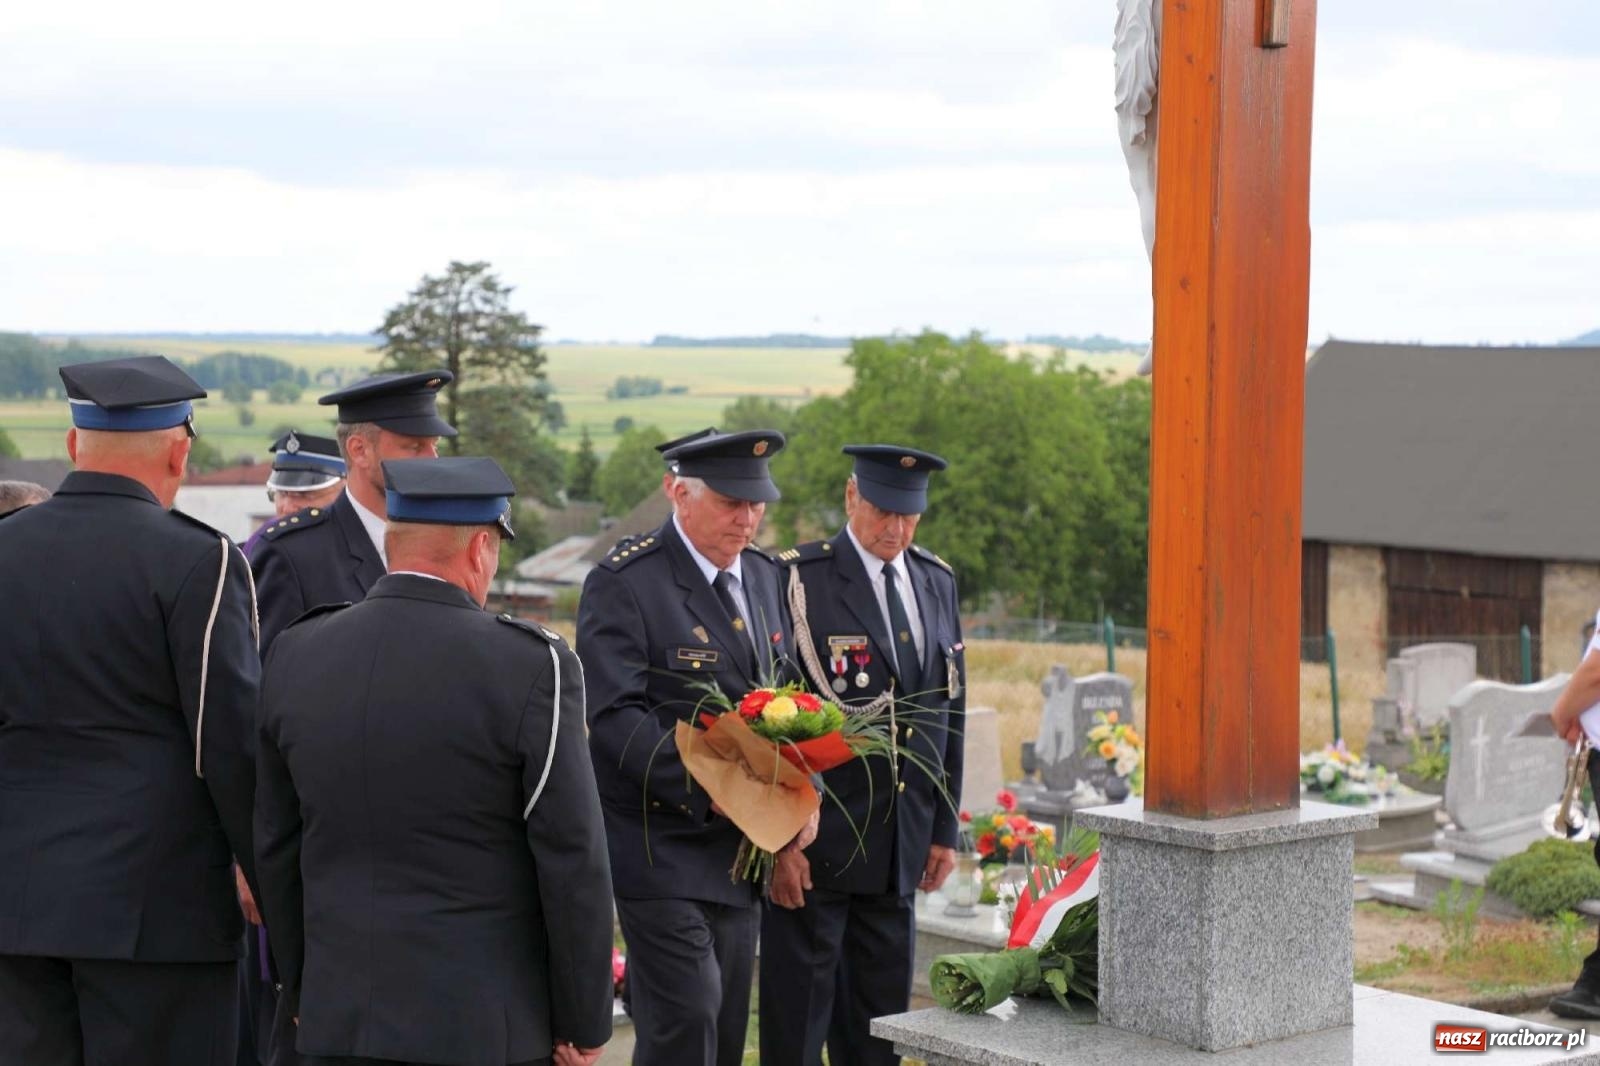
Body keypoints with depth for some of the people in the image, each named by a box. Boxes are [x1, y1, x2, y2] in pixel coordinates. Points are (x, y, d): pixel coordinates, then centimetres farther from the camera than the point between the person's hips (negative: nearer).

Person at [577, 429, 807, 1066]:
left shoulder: (763, 577, 11)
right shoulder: (624, 583, -12)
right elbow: (614, 716, -19)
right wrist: (705, 790, -26)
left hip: (738, 841, 7)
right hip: (659, 841, -7)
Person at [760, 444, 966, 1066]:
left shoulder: (936, 583, 11)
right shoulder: (799, 580, -8)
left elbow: (949, 712, 15)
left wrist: (945, 829, 12)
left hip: (901, 848, 6)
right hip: (814, 844, -6)